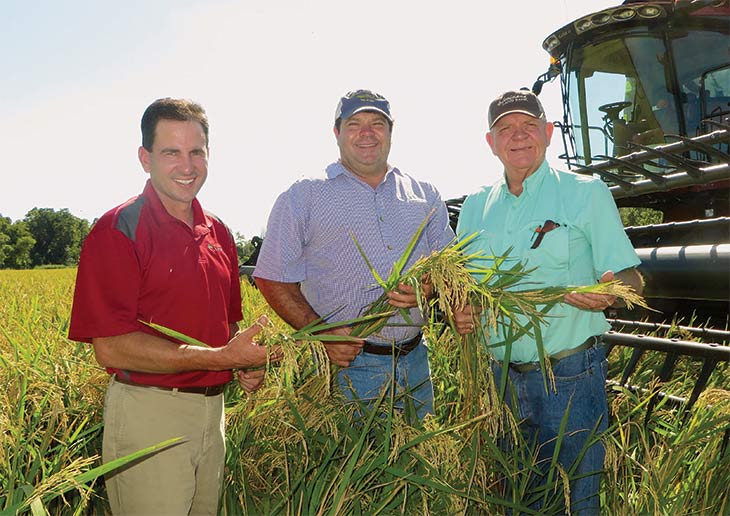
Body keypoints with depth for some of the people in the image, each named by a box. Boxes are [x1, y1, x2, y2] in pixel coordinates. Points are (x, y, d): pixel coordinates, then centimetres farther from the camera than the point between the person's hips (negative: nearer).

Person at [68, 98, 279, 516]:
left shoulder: (218, 234, 9)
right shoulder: (117, 231, -12)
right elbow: (111, 347, -19)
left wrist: (247, 363, -1)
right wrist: (220, 358, -21)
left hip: (213, 409, 7)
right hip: (148, 414, -6)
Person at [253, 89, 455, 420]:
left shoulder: (423, 194, 11)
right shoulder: (304, 197, 0)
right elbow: (272, 278, -3)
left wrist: (426, 287, -9)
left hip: (414, 362, 4)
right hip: (345, 360, -4)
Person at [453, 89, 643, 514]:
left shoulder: (586, 193, -4)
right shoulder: (475, 207, 9)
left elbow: (630, 280, -5)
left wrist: (606, 293, -27)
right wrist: (460, 313, -7)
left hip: (571, 377, -4)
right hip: (501, 378, 4)